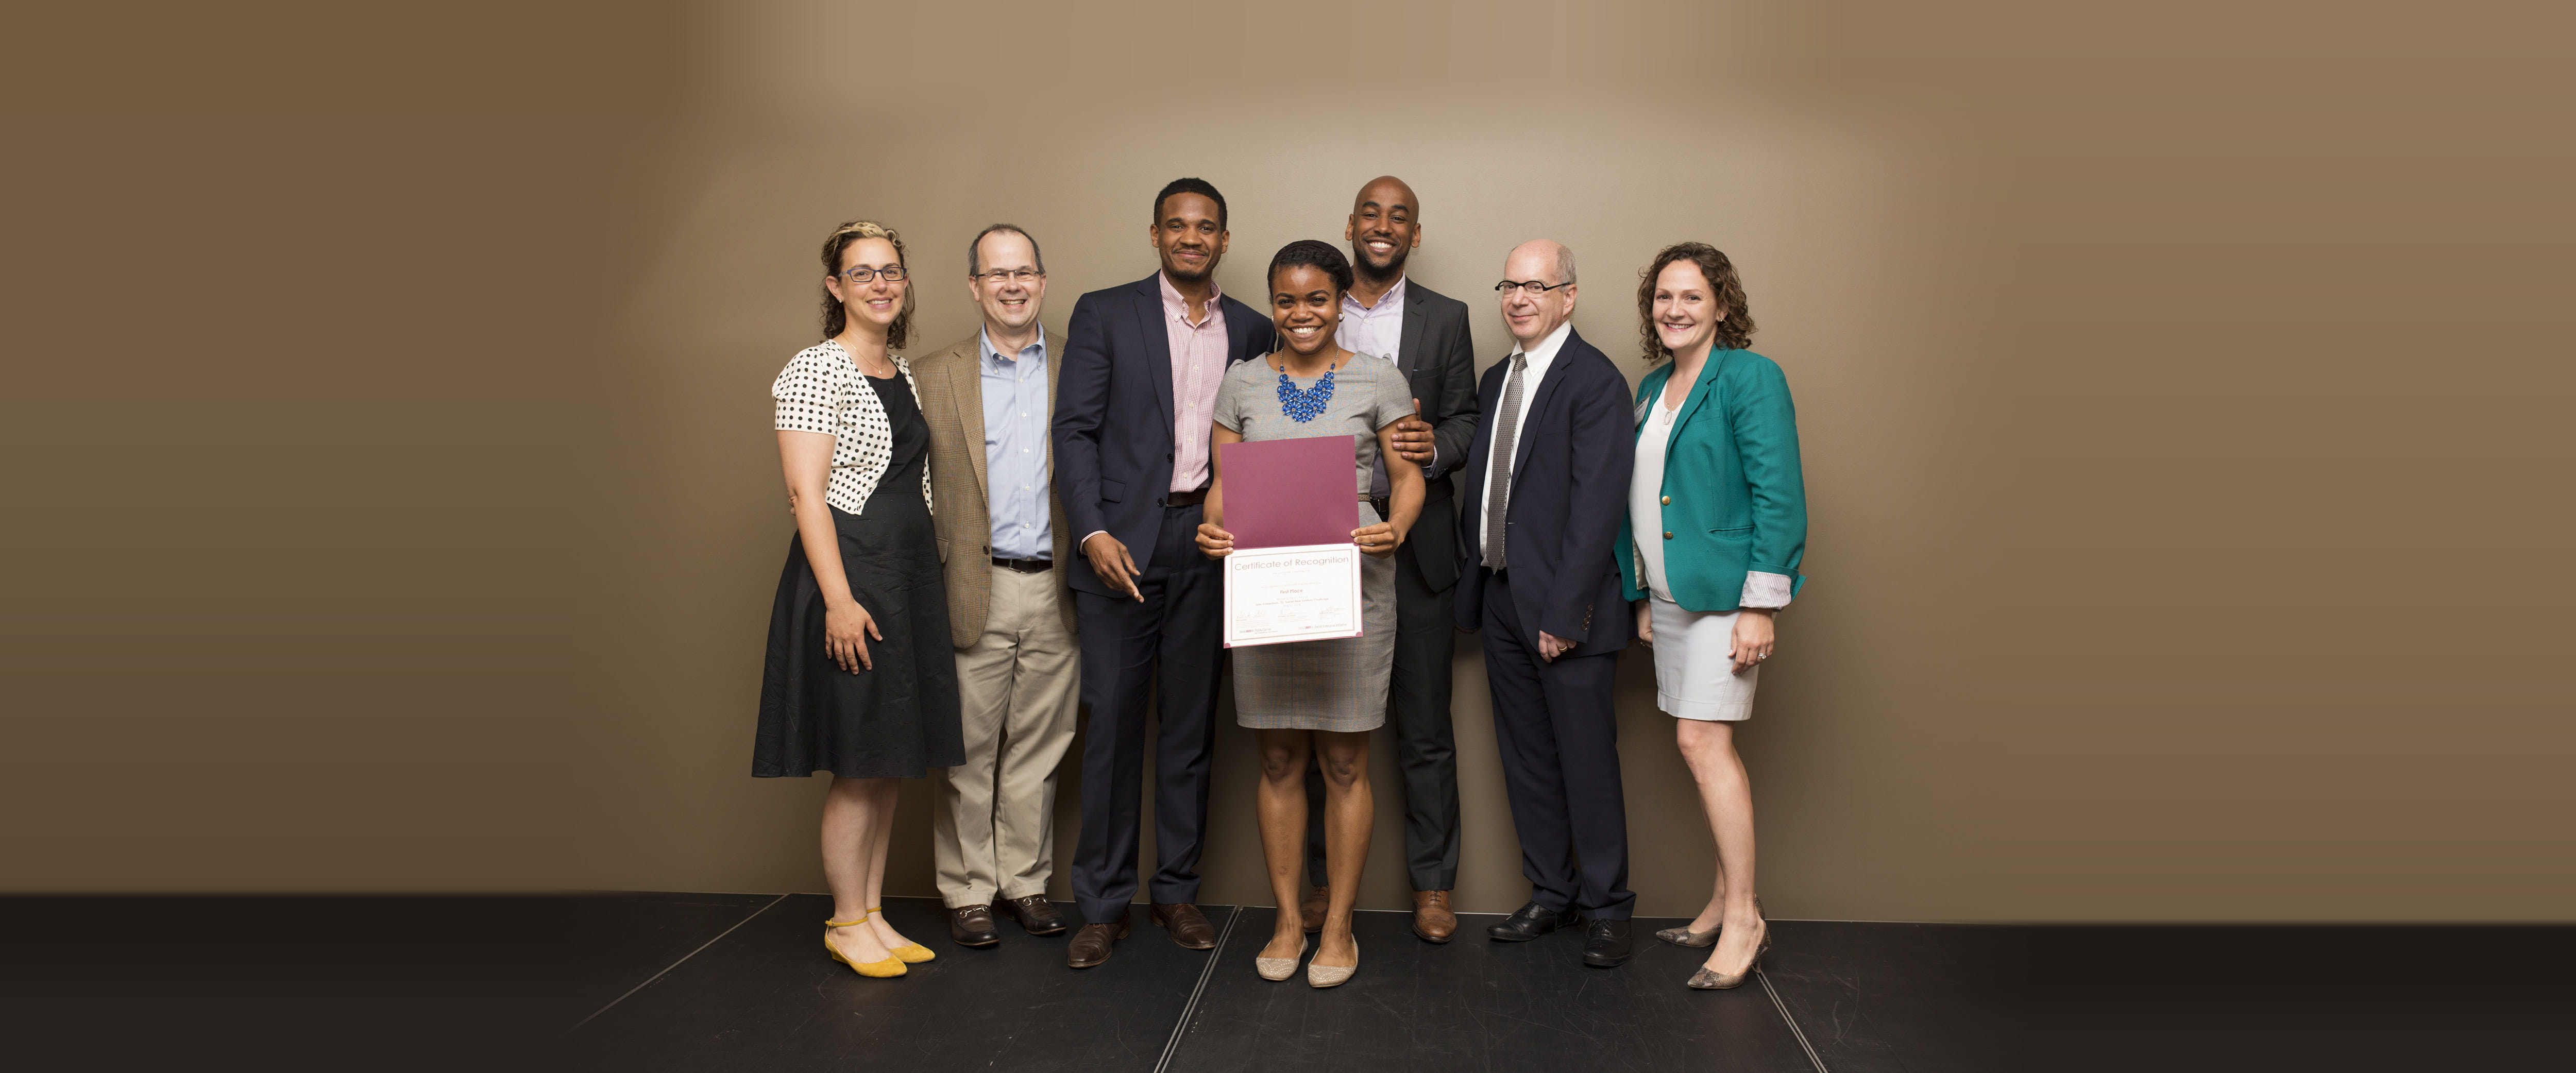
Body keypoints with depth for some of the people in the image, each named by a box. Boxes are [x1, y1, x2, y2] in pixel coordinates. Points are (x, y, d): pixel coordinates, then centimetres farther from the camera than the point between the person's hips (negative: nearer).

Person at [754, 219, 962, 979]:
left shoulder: (904, 372, 14)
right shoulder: (815, 372, -9)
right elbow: (806, 493, -15)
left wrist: (924, 581, 14)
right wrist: (840, 600, -21)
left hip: (910, 574, 8)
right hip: (849, 570, -8)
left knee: (891, 760, 12)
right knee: (859, 764, -1)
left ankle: (873, 914, 23)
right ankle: (846, 923, 13)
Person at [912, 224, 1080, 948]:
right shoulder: (936, 377, 5)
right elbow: (916, 493, 3)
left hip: (1055, 590, 1)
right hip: (975, 590, -1)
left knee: (1038, 748, 10)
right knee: (969, 751, 5)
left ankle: (1025, 882, 23)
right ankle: (968, 891, 18)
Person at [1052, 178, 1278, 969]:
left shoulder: (1252, 332, 12)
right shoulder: (1104, 314, 4)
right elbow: (1075, 430, -2)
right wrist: (1094, 532, -13)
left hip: (1209, 546, 3)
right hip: (1121, 545, -2)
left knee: (1191, 725, 9)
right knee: (1113, 721, -1)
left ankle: (1177, 889, 21)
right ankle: (1102, 903, 10)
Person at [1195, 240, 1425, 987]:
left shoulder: (1379, 380, 4)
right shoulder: (1242, 383, 10)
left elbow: (1408, 477, 2)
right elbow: (1224, 482, 10)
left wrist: (1395, 529, -18)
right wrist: (1214, 526, -11)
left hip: (1353, 582, -2)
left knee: (1345, 762, 3)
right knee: (1278, 759, 7)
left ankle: (1339, 926, 15)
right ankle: (1287, 920, 20)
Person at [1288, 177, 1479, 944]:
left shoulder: (1446, 319, 8)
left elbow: (1466, 420, 6)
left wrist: (1436, 445, -17)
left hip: (1413, 546, -1)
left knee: (1425, 728, 4)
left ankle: (1433, 886, 16)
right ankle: (1325, 880, 20)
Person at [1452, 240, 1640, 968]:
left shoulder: (1596, 381, -11)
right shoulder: (1496, 379, 14)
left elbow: (1597, 506, -17)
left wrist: (1564, 613, -19)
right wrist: (1472, 577, 9)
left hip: (1564, 607, -7)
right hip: (1500, 601, 8)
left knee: (1587, 763, 2)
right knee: (1526, 761, 14)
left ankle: (1606, 908, 16)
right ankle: (1550, 895, 27)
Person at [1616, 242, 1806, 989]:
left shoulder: (1751, 378, -8)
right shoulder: (1652, 388, 15)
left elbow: (1779, 497, -13)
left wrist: (1761, 605, -17)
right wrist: (1643, 597, 17)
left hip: (1723, 591, -7)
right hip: (1667, 596, 7)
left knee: (1703, 741, -12)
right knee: (1702, 746, 10)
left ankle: (1744, 919, -3)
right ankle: (1724, 902, 20)